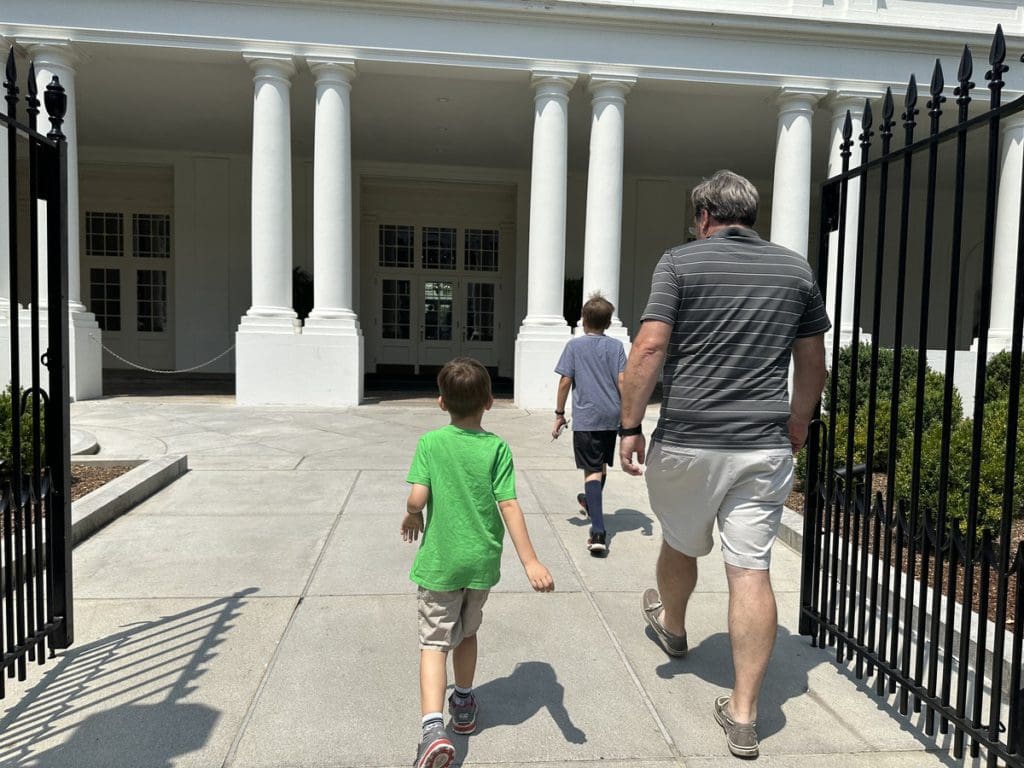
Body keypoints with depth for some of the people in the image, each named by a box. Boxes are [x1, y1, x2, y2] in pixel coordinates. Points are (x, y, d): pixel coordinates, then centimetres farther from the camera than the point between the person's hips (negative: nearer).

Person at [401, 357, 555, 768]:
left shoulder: (430, 443, -9)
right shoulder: (497, 447, -8)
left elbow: (417, 497, -16)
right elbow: (509, 506, -14)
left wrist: (411, 517, 8)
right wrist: (531, 562, -13)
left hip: (440, 561, -2)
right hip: (482, 561, 2)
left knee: (434, 642, 3)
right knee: (467, 631, 23)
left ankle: (433, 728, -15)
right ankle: (464, 706, 40)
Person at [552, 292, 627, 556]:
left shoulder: (575, 345, -1)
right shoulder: (616, 346, 4)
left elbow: (565, 381, -4)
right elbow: (622, 381, -2)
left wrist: (559, 414, 4)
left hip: (585, 417, -3)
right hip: (611, 416, 4)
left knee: (592, 471, -7)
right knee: (602, 465, 22)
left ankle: (598, 531, -18)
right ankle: (591, 502, 48)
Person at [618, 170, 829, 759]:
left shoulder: (681, 262, -3)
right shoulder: (797, 269, 9)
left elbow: (649, 347, -13)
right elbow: (813, 362, 14)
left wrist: (630, 425, -7)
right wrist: (798, 424, 27)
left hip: (687, 441, -2)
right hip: (765, 446, 2)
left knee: (681, 544, 22)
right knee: (752, 572, 4)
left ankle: (672, 626, 50)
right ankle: (744, 713, 11)